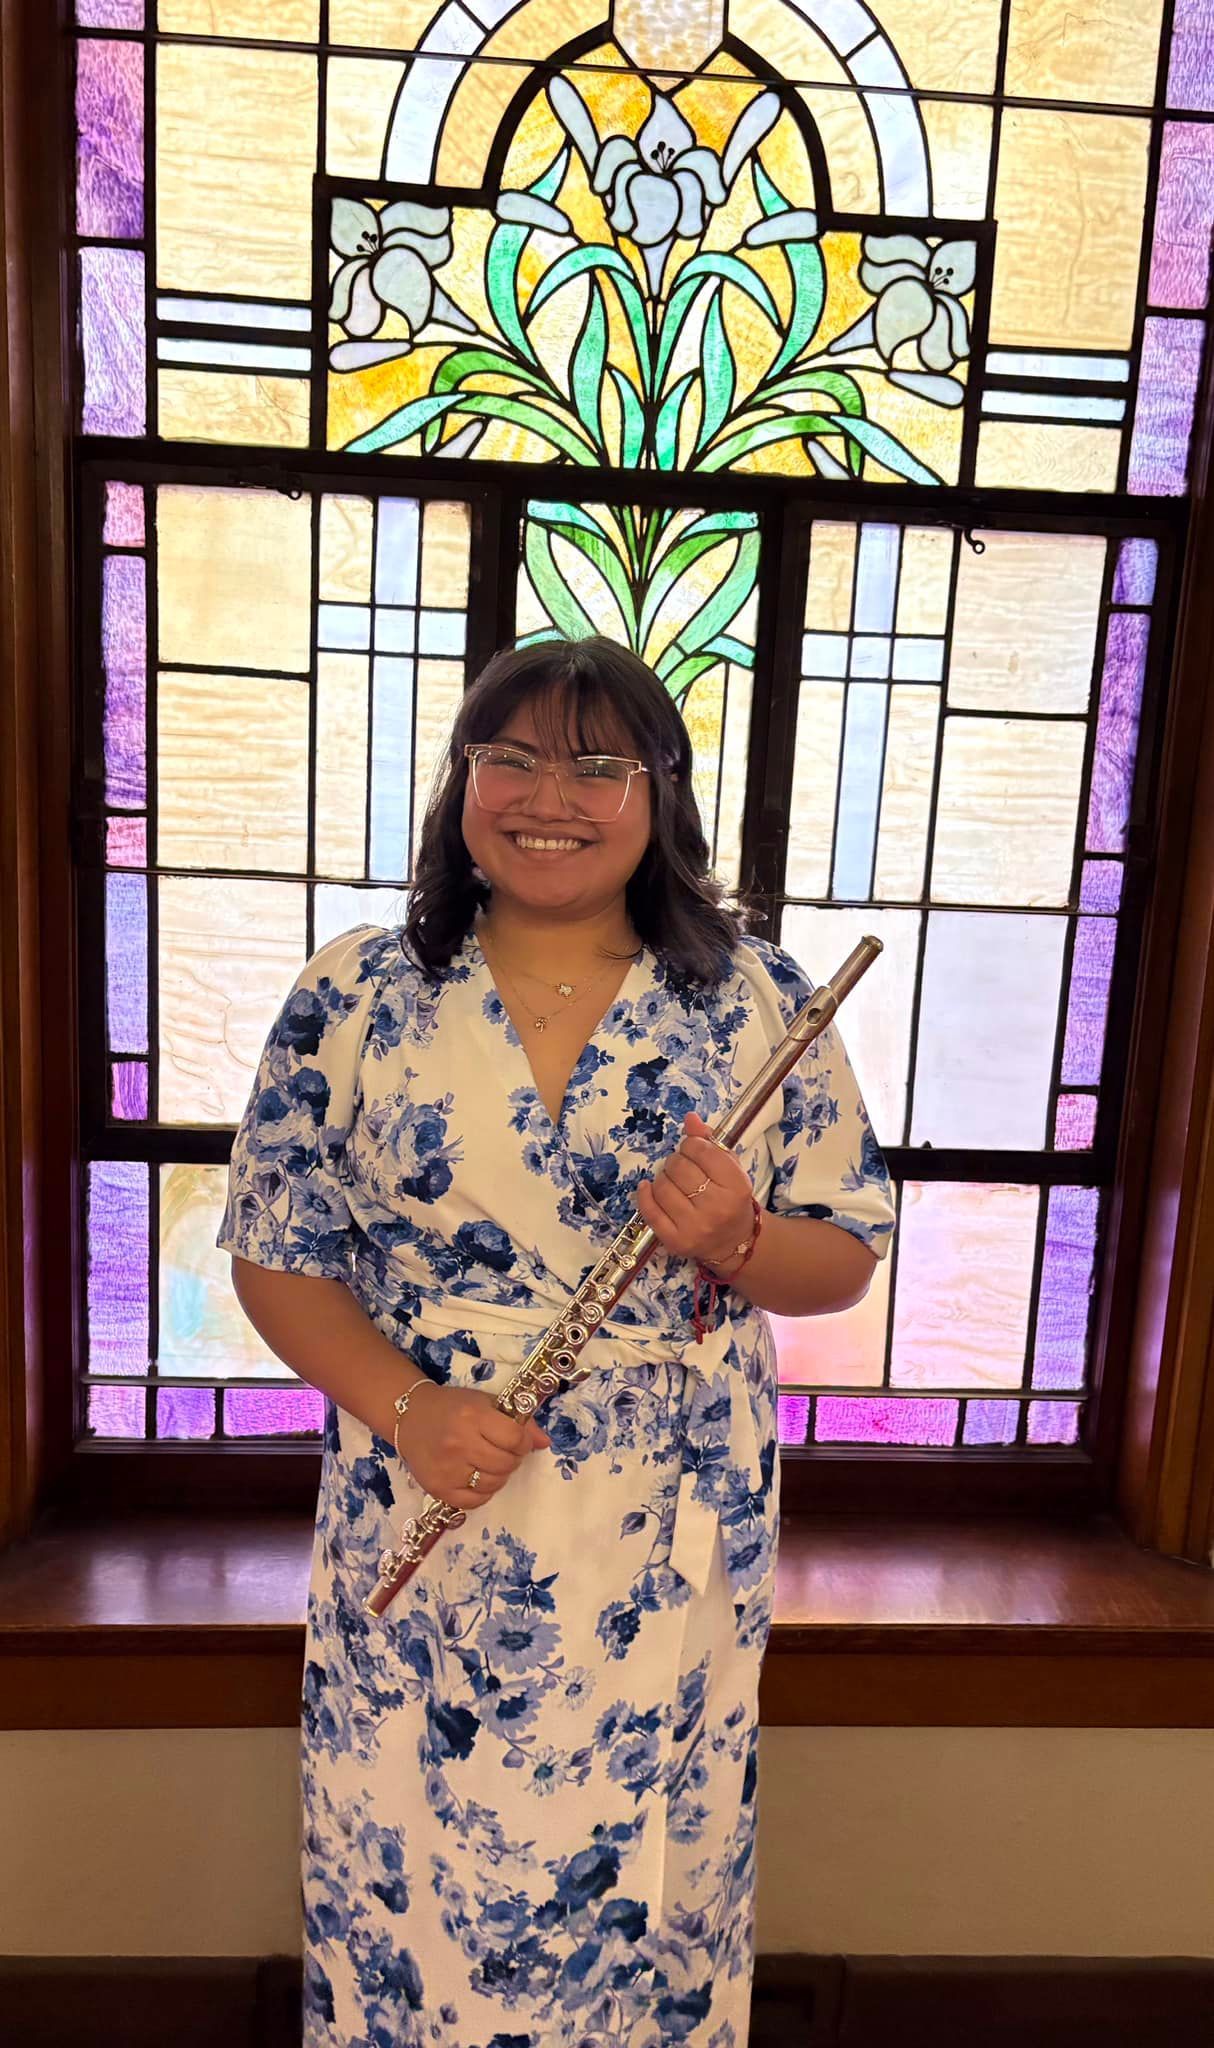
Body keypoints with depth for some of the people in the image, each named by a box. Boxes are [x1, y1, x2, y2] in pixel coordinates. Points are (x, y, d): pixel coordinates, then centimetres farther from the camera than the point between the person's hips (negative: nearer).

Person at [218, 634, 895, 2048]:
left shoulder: (761, 1004, -4)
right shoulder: (354, 995, -4)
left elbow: (846, 1258, 1)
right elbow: (275, 1255, 0)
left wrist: (734, 1244, -20)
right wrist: (407, 1407, -16)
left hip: (672, 1549, 0)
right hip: (418, 1541, 0)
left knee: (645, 1879, 17)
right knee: (406, 1874, 17)